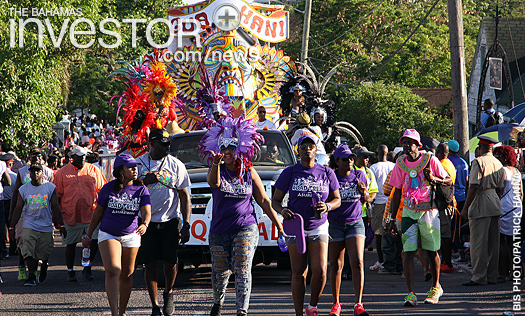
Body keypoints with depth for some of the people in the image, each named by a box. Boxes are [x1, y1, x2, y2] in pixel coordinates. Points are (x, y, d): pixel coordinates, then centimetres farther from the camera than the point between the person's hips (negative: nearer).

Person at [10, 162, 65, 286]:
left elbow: (55, 207, 4)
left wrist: (61, 225, 1)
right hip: (29, 226, 0)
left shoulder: (50, 187, 1)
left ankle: (43, 269, 37)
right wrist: (12, 226, 5)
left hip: (46, 226, 0)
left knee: (44, 254, 6)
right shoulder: (23, 189, 3)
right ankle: (31, 275, -10)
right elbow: (18, 209, 7)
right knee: (28, 251, -15)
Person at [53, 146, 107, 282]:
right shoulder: (62, 173, 3)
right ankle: (70, 271, 18)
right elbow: (57, 195, 7)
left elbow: (102, 191, 13)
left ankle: (87, 268, 12)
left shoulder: (93, 170, 7)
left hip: (91, 213, 1)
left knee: (93, 241, -6)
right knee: (70, 244, 5)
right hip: (70, 215, -1)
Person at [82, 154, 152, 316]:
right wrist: (88, 236, 11)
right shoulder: (108, 188, -5)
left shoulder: (141, 190, -2)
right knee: (113, 271, -18)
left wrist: (144, 224, -36)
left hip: (131, 235, 2)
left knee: (126, 275, 8)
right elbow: (98, 213, 6)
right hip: (108, 234, -2)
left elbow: (146, 211, -12)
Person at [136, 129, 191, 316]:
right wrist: (145, 181, -16)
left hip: (170, 221, 0)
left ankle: (168, 293, 22)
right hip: (147, 221, 0)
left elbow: (184, 196, 4)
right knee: (150, 265, -2)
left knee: (170, 262, -7)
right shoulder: (139, 163, 2)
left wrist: (186, 225, -3)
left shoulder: (176, 165, 2)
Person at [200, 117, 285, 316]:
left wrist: (279, 225, 7)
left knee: (242, 270, -12)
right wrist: (216, 164, -48)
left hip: (246, 227, -1)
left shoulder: (249, 172, 3)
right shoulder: (218, 171, -1)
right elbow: (214, 182, -27)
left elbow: (264, 201, 9)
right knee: (220, 272, 11)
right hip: (220, 230, 1)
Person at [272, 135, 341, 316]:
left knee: (320, 271, -11)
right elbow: (275, 201, 6)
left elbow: (337, 199, 14)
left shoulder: (326, 173, 6)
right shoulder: (289, 173, 2)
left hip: (318, 228, 1)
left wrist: (327, 206, -9)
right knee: (298, 273, -2)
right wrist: (283, 211, -16)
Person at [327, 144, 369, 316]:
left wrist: (363, 191, -5)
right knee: (336, 265, 3)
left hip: (355, 223, 1)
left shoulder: (359, 175, 5)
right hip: (335, 224, -1)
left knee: (357, 263, -11)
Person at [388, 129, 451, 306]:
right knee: (408, 251, -8)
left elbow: (449, 181, 0)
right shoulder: (400, 164, 3)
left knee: (432, 251, 6)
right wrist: (393, 218, 9)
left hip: (429, 210, -2)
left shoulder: (430, 160, -5)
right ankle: (411, 293, -9)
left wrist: (435, 179, -22)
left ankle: (436, 288, 25)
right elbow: (397, 192, 11)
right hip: (409, 211, 2)